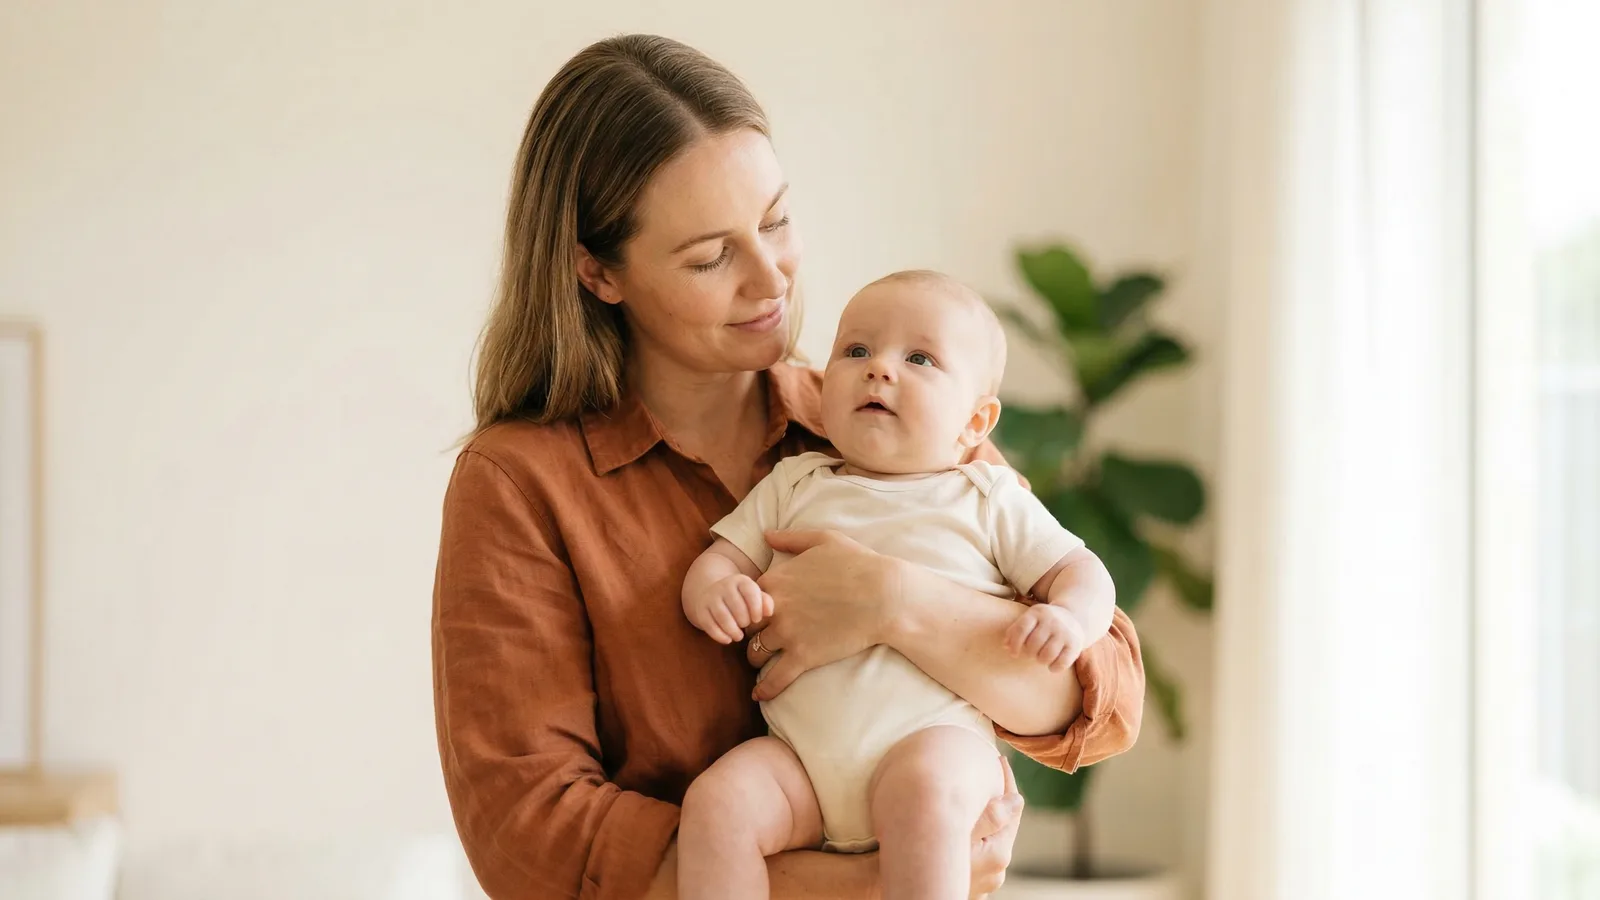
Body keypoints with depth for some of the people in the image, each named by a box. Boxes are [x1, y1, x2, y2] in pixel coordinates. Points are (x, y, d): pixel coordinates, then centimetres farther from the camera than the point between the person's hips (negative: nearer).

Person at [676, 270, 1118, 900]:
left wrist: (1071, 618, -13)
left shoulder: (988, 499, 12)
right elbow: (721, 558, 17)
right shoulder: (794, 486, 19)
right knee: (717, 801, -25)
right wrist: (713, 591, -9)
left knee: (923, 790, -36)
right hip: (799, 750, 3)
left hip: (935, 734, -3)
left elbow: (1079, 571, 11)